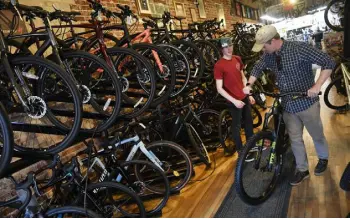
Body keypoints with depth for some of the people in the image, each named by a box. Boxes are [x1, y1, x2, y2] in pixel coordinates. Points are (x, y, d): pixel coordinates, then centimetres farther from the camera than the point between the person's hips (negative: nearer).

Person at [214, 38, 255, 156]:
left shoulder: (237, 59, 4)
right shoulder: (219, 65, -17)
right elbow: (219, 88, -19)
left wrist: (249, 94, 10)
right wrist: (234, 100, -22)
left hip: (244, 97, 7)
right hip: (234, 101, -7)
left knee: (249, 122, 20)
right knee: (236, 126, 7)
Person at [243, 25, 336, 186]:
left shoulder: (299, 49, -21)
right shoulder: (269, 56, -4)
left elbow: (329, 63, -19)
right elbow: (257, 68, 15)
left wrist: (317, 86, -27)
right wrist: (249, 85, -1)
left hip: (307, 102, -4)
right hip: (288, 105, 4)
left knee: (317, 135, 16)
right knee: (295, 139, 12)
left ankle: (323, 159, 46)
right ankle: (302, 170, 30)